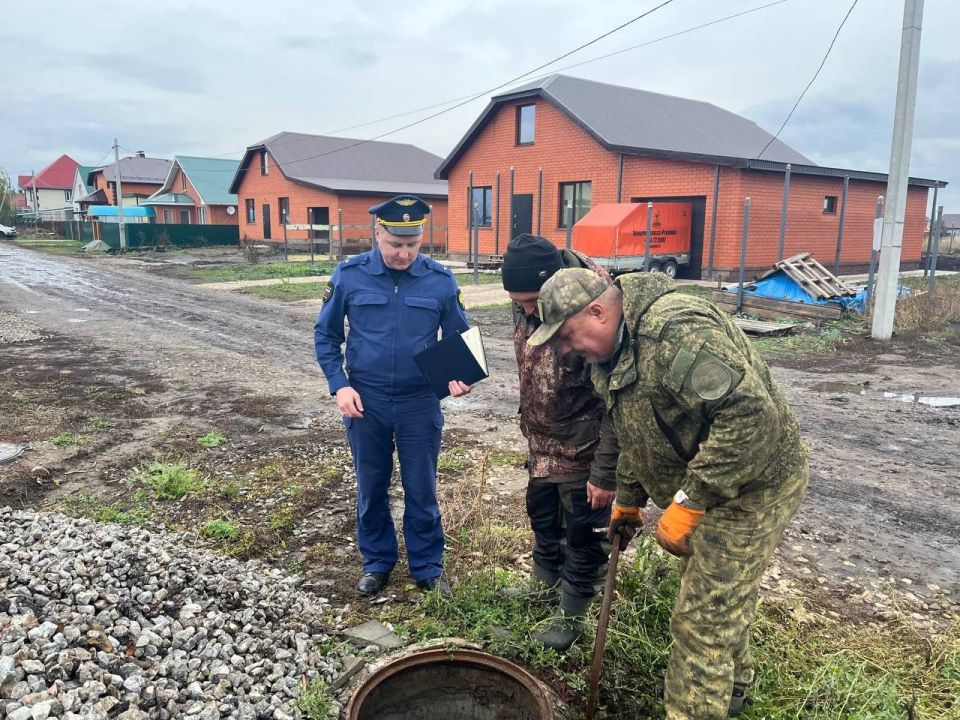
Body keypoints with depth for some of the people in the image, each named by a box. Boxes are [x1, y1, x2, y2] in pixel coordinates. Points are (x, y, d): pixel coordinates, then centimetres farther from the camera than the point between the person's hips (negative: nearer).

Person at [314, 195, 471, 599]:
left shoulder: (440, 281, -7)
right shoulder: (349, 276, -7)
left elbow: (460, 339, 3)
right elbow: (325, 335, 3)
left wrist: (459, 377, -16)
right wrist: (339, 386, -8)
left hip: (420, 403, 0)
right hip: (365, 401, 1)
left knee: (421, 490, 10)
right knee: (371, 488, 15)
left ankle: (428, 568, 29)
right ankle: (377, 562, 35)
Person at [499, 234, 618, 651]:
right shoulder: (525, 309, -8)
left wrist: (605, 474, -22)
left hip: (582, 453, -7)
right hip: (541, 445, 8)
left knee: (583, 535, 10)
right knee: (541, 516, 25)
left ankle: (572, 614, 31)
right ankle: (544, 583, 48)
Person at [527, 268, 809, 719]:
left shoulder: (674, 330, -30)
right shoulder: (615, 352, 3)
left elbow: (751, 415, -37)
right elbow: (638, 436, 17)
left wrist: (688, 501, -33)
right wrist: (627, 499, 22)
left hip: (751, 483, -10)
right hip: (707, 485, 10)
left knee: (705, 618, -3)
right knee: (721, 594, 26)